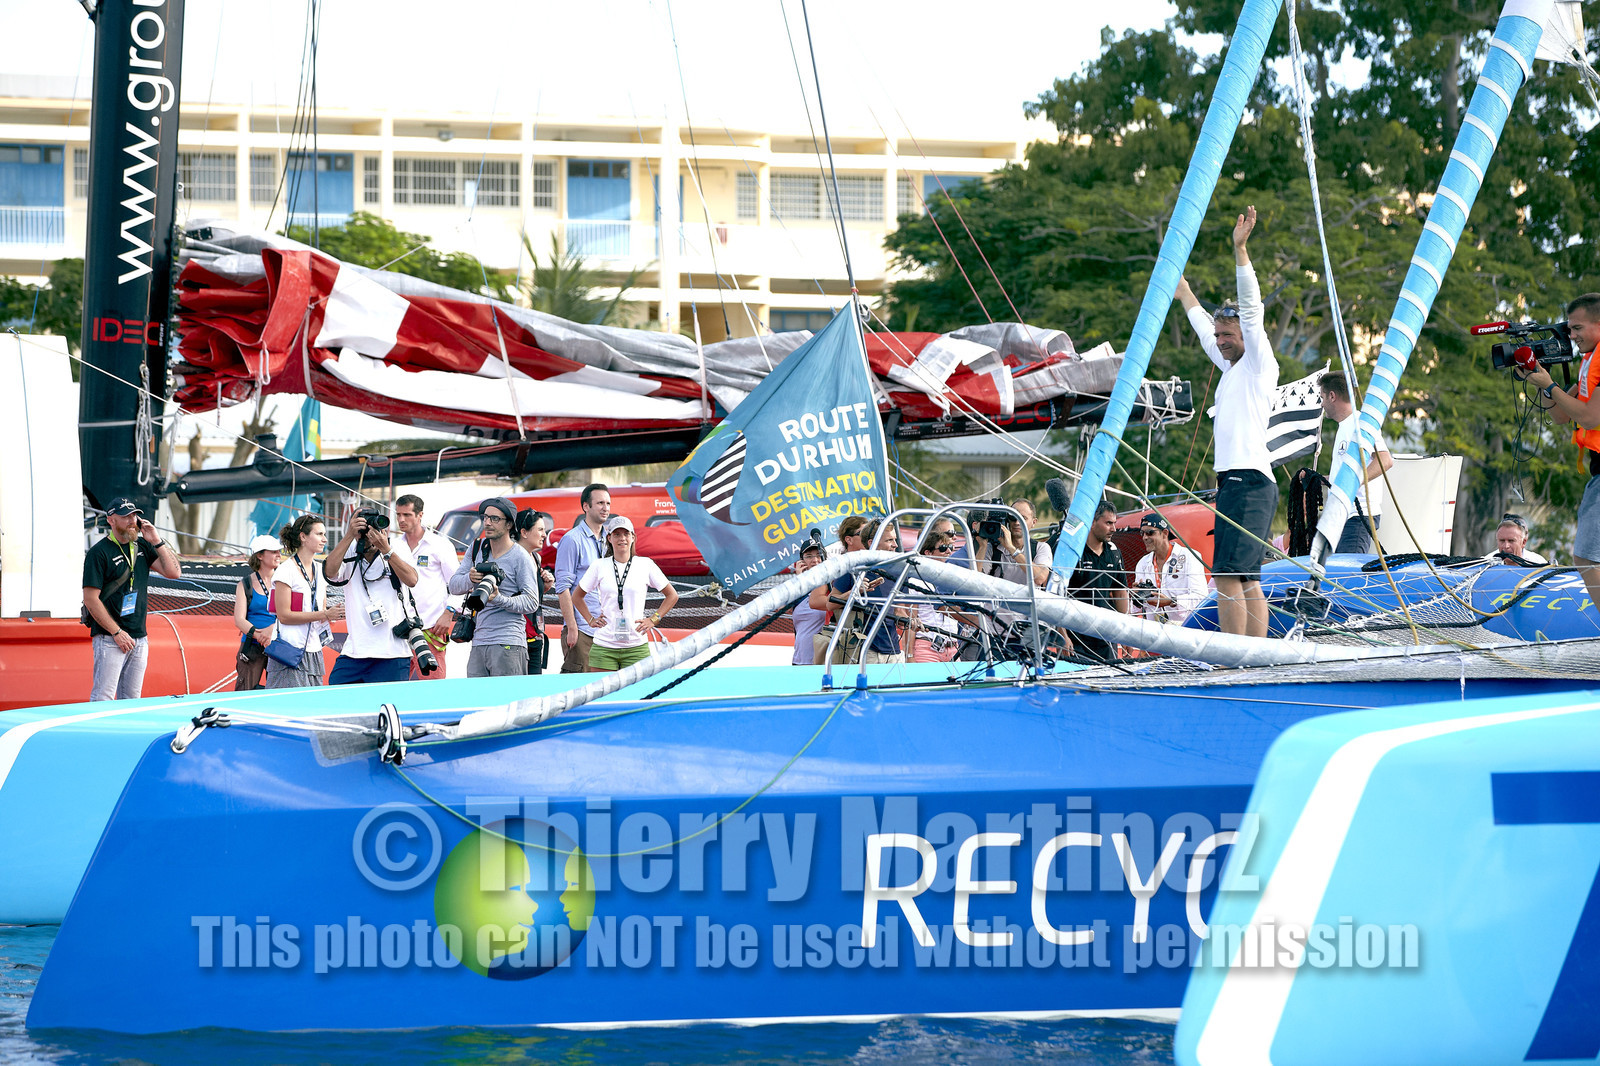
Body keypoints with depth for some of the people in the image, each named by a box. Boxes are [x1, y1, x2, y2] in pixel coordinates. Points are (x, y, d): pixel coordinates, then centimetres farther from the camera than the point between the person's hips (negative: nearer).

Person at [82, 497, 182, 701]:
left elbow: (173, 573, 7)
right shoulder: (99, 553, -7)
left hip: (139, 638, 6)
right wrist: (117, 633, -15)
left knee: (131, 701, 9)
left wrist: (157, 541, -1)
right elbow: (91, 599, -11)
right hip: (109, 638, -6)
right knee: (102, 699, -10)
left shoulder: (142, 546, 12)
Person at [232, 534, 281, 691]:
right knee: (245, 694, -7)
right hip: (253, 647, -1)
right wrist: (258, 635, -19)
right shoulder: (245, 585, 6)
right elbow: (239, 620, -2)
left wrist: (273, 628, -20)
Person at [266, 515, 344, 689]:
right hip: (290, 653, -7)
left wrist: (333, 613, -4)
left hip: (314, 653, 7)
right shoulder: (286, 571, -8)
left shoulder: (320, 571, 14)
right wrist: (324, 614, -17)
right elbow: (284, 615, -13)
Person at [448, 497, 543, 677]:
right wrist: (470, 579, -12)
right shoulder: (477, 549, 14)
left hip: (508, 643, -6)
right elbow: (453, 586, 11)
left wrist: (499, 599, -22)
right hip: (478, 643, 6)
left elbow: (532, 602, -7)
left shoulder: (520, 557, -4)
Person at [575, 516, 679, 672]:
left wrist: (653, 619, 5)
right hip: (604, 646, 1)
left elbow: (672, 596, 13)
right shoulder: (599, 566, 6)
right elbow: (577, 597, 19)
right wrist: (590, 620, 8)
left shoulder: (646, 565, 4)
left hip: (636, 647, -1)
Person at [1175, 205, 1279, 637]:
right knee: (1247, 581, 5)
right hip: (1234, 483, 10)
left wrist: (1240, 249, -16)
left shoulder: (1259, 364, -1)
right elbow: (1206, 329, 39)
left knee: (1228, 576, -16)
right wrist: (1183, 292, 51)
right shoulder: (1232, 368, 22)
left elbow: (1251, 309, -12)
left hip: (1248, 481, -10)